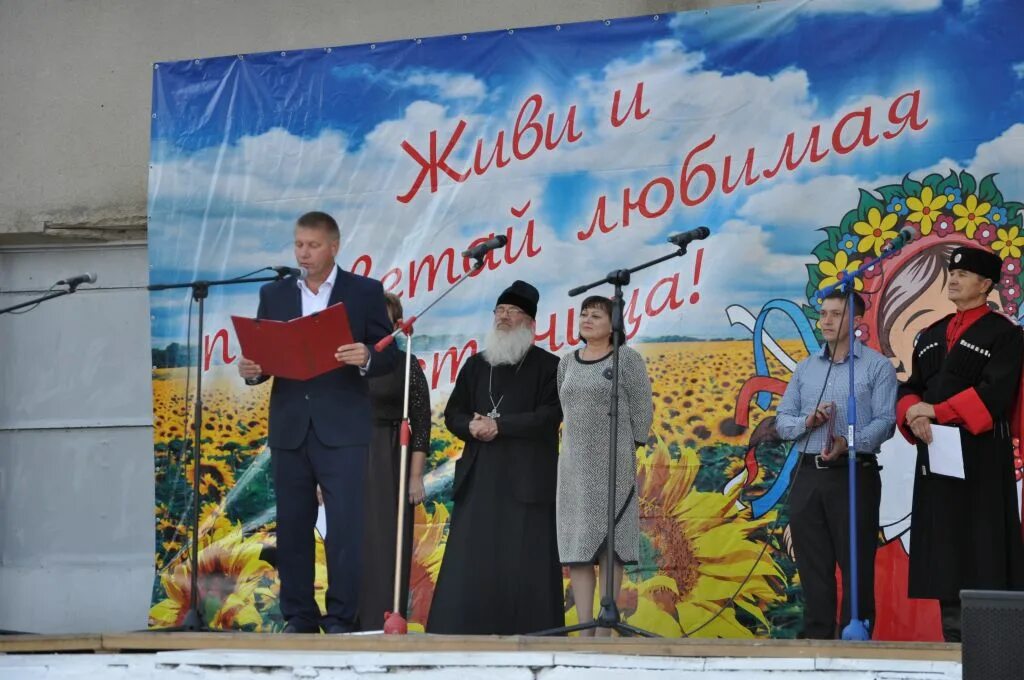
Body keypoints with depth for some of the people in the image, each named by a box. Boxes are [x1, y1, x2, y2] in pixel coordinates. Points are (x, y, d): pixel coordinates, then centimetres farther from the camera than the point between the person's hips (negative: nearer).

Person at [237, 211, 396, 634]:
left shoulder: (365, 292, 4)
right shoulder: (273, 295, 12)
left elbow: (389, 356, 1)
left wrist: (366, 358, -21)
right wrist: (252, 370, -10)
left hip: (342, 429, -3)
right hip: (289, 428, 3)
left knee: (345, 527, -8)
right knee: (292, 528, 5)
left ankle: (341, 619, -3)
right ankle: (298, 618, 13)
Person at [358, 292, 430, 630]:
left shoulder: (405, 364, 1)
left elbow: (421, 423, -1)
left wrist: (415, 476, -8)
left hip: (389, 465, -3)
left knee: (386, 545, -5)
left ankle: (384, 624, -4)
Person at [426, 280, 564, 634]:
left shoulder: (548, 366, 3)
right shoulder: (476, 365, 17)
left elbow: (549, 417, -8)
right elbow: (453, 414, 15)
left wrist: (498, 425, -13)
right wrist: (473, 427, -8)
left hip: (527, 482, -4)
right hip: (479, 479, 4)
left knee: (526, 565, -6)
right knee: (469, 563, -2)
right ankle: (458, 634, -2)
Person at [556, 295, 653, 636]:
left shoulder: (627, 358, -2)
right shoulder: (567, 362, 13)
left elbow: (642, 410, -3)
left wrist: (630, 453, -6)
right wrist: (574, 448, 9)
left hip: (613, 464, -5)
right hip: (575, 464, 5)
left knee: (609, 542, -5)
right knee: (577, 544, 0)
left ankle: (605, 628, -4)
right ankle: (584, 628, 0)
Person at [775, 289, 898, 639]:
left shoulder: (877, 366, 0)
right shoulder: (805, 368, 16)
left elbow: (885, 422, -9)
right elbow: (782, 421, 14)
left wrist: (848, 444, -24)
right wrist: (808, 421, -8)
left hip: (854, 474, -5)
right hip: (809, 475, 5)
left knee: (856, 565, -4)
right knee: (813, 566, 7)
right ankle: (817, 637, 13)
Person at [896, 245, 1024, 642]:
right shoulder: (931, 335, 20)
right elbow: (912, 387, 15)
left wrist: (935, 411, -16)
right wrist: (913, 413, -8)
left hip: (982, 456, -6)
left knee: (983, 545, -9)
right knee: (942, 545, 4)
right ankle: (952, 634, 7)